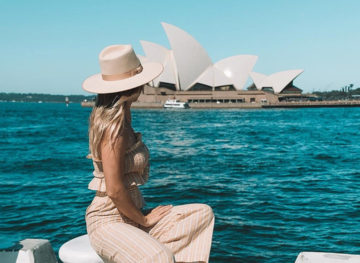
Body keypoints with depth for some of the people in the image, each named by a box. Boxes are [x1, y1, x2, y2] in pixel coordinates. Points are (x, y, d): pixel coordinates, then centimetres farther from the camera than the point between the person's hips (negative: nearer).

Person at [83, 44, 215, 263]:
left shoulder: (122, 117, 11)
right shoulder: (113, 126, -19)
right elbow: (114, 190, -23)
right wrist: (144, 220, -8)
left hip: (131, 218, 10)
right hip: (108, 222, -10)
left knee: (203, 213, 3)